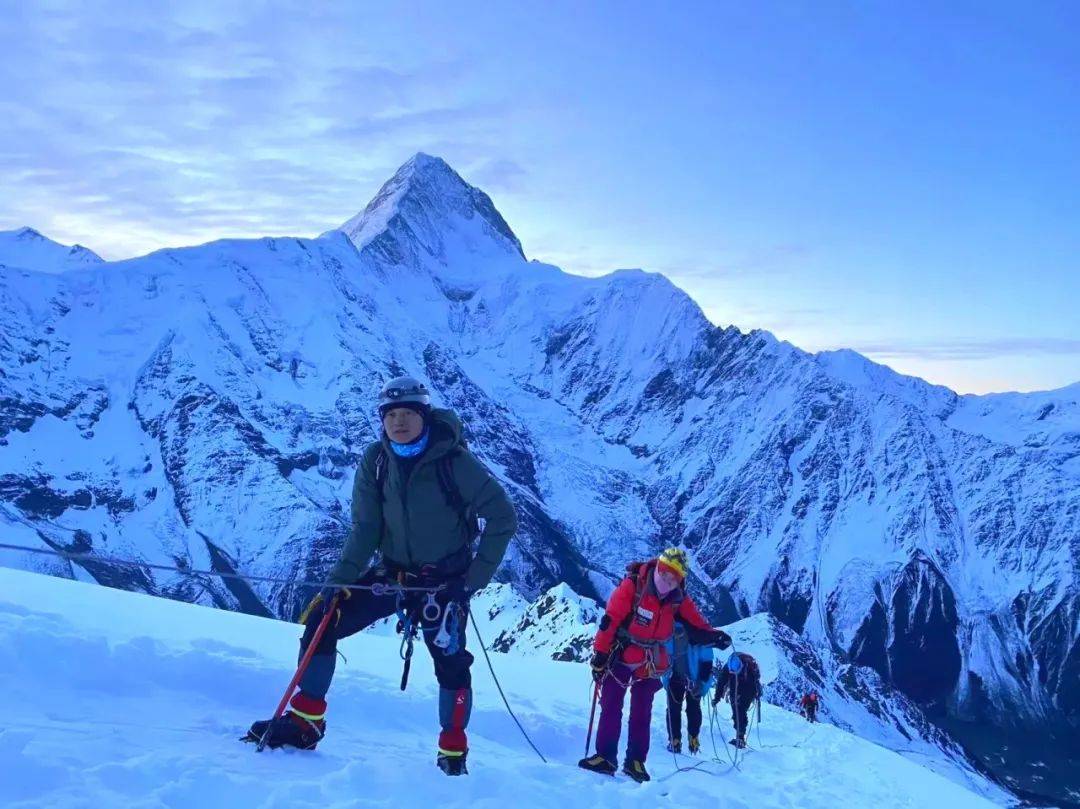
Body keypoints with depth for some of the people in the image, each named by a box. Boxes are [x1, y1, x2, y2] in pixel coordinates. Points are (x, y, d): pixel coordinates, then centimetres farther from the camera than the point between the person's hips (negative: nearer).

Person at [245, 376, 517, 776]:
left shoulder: (454, 461, -18)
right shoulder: (375, 460, -5)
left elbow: (503, 518, -12)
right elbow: (365, 528, -3)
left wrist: (476, 577, -14)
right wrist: (340, 578, -16)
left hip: (445, 580, -4)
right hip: (393, 572, 4)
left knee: (450, 661, -8)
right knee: (321, 618, -7)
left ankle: (453, 753, 12)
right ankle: (305, 720, 2)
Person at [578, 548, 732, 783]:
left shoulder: (679, 600, -6)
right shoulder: (632, 586, -18)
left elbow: (696, 626, -2)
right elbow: (610, 620, -17)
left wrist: (715, 637, -23)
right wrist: (600, 655, -16)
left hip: (649, 664, 3)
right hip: (620, 655, -3)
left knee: (641, 713, 5)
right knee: (610, 707, -4)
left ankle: (636, 761, 13)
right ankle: (605, 757, 2)